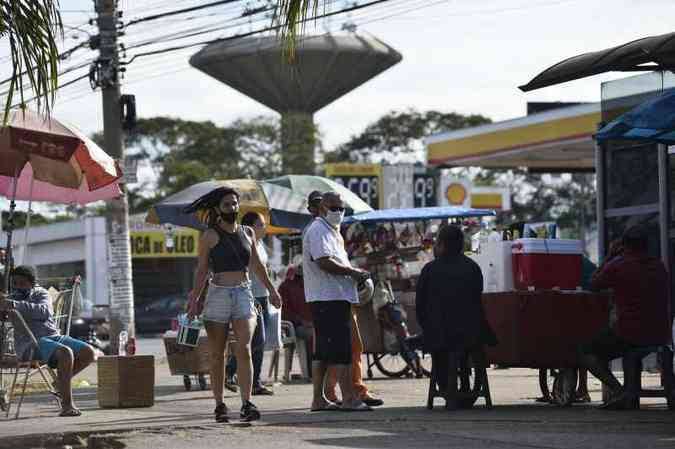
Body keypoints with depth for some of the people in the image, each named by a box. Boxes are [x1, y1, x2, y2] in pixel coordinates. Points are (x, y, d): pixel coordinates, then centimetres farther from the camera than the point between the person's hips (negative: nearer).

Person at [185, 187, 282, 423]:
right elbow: (201, 270, 0)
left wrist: (272, 290, 27)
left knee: (244, 348, -13)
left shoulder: (247, 233, 11)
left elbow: (256, 265, 22)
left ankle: (246, 404, -18)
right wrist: (195, 300, -9)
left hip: (243, 294, 2)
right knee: (217, 354, 3)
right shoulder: (209, 236, 0)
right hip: (218, 295, -2)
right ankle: (219, 405, 10)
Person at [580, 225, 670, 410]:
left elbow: (594, 285, 8)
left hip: (631, 333, -6)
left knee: (587, 353, 12)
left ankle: (618, 391, -8)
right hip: (661, 335, 6)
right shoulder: (660, 267, 8)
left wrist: (610, 257, 13)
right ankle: (631, 396, 29)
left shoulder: (616, 267, -10)